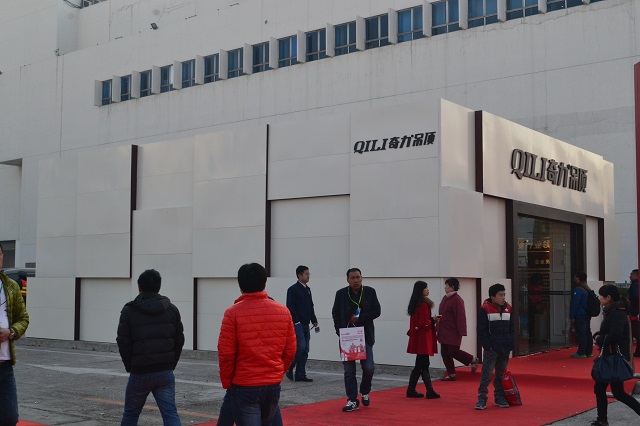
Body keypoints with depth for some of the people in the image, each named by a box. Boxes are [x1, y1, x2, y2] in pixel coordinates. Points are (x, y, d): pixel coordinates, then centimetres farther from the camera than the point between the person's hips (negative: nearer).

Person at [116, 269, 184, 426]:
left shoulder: (129, 310, -4)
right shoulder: (172, 309, 5)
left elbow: (123, 343, -5)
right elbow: (179, 340, 5)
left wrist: (130, 367, 8)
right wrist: (171, 365, 12)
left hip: (140, 372, -2)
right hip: (165, 372, 2)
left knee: (131, 413, 16)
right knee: (170, 413, 0)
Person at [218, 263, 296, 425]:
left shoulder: (233, 312, -12)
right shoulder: (283, 311, 0)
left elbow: (226, 353, -11)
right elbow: (290, 351, 3)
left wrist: (227, 382, 4)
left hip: (244, 387, -4)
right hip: (273, 385, 4)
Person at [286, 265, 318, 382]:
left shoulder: (307, 289, 16)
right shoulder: (293, 289, -7)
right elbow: (290, 307, -13)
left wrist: (314, 320, 14)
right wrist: (296, 321, -16)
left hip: (305, 324, 8)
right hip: (297, 324, -8)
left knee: (305, 350, 6)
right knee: (301, 346, -16)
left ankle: (300, 375, 10)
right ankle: (289, 368, 2)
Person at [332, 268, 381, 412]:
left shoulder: (370, 292, 3)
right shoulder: (341, 294, 3)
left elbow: (376, 311, -1)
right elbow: (335, 314, 5)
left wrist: (359, 318, -10)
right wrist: (341, 332, -5)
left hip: (365, 336, 0)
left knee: (369, 367, -5)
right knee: (349, 370, 1)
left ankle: (365, 392, 23)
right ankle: (352, 401, 9)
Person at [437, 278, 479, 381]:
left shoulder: (457, 300, -15)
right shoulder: (445, 298, 12)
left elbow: (460, 317, -18)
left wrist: (461, 332, -19)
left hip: (453, 333, -9)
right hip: (444, 332, 9)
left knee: (453, 352, -5)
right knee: (445, 353, 8)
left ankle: (473, 360, 18)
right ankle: (451, 374, 16)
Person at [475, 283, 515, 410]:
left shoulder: (508, 308, 9)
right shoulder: (484, 309, -8)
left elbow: (512, 328, 14)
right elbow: (482, 331, -8)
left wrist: (510, 345, 6)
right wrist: (488, 346, -13)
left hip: (505, 349, 5)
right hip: (491, 349, -5)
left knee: (501, 374, 13)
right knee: (486, 374, -6)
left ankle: (499, 397, 23)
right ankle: (482, 399, -1)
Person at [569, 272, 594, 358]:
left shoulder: (578, 290, -16)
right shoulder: (588, 289, 14)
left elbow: (574, 304, -18)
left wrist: (572, 316, -15)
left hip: (580, 315, -10)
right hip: (587, 315, 10)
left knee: (581, 334, -8)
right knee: (587, 332, 12)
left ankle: (581, 352, -7)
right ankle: (589, 351, 16)